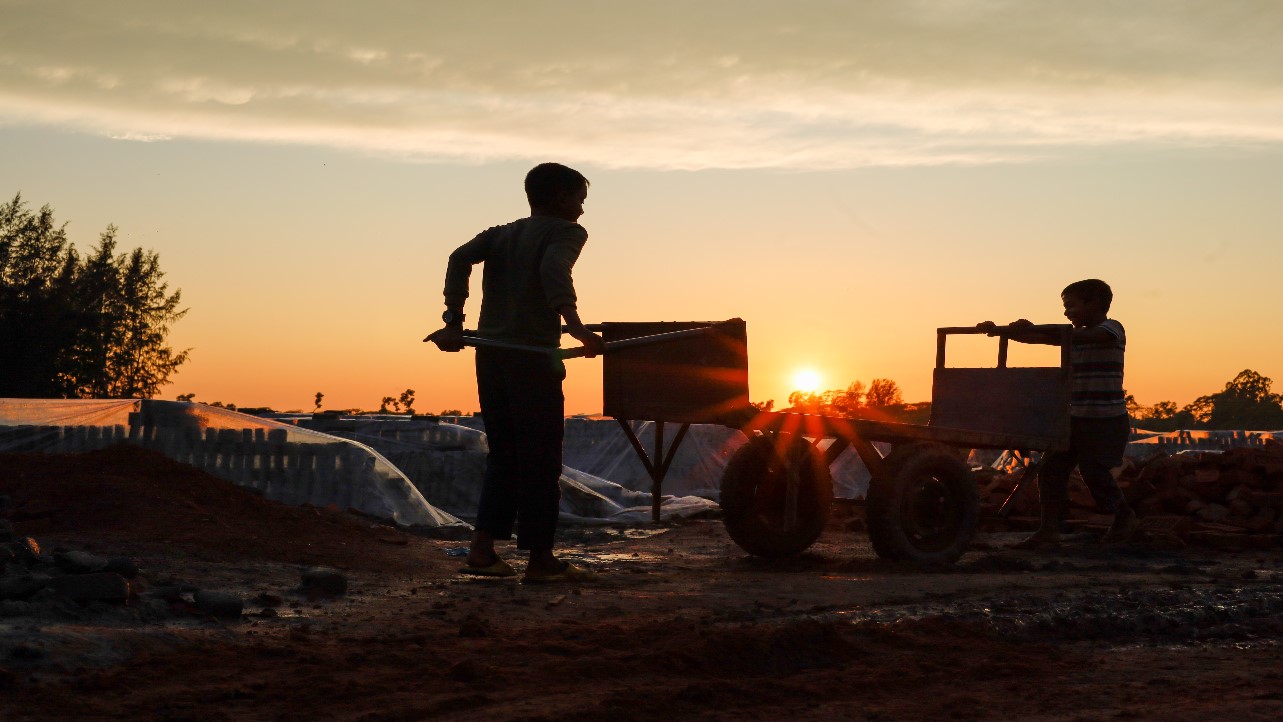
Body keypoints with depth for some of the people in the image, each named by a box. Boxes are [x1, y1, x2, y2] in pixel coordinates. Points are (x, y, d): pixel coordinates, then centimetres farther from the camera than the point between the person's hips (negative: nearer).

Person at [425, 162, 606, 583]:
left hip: (490, 355, 7)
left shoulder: (500, 234, 18)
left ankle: (482, 549, 11)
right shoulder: (565, 232, 0)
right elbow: (554, 269, -22)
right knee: (540, 460, 0)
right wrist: (575, 327, -33)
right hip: (534, 356, -6)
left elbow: (461, 258, 1)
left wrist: (454, 321, -3)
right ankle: (540, 560, 3)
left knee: (503, 454, 15)